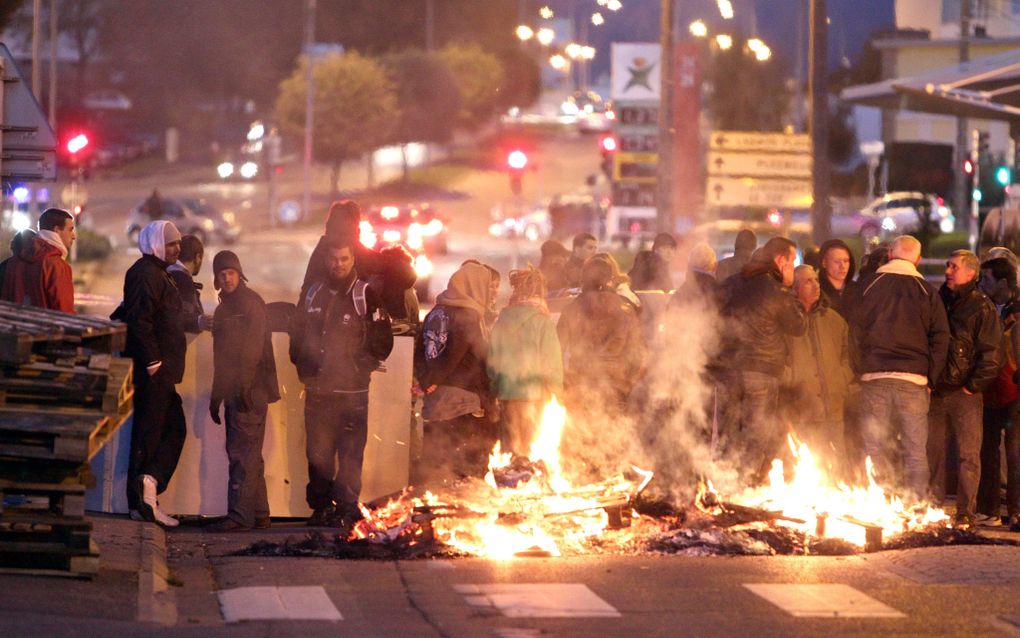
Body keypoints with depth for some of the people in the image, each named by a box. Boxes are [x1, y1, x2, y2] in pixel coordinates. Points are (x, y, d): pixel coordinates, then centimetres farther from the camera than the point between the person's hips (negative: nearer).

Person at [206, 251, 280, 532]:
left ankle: (240, 515, -14)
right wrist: (216, 396, 22)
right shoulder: (225, 306, 20)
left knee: (242, 455, -12)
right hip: (234, 393, 10)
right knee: (248, 456, 13)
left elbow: (253, 347, -18)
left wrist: (243, 387, -24)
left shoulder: (250, 302, -9)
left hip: (250, 392, -10)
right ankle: (259, 514, 18)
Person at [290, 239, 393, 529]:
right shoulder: (313, 294, 13)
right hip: (317, 389, 4)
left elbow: (382, 342, -2)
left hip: (351, 390, -4)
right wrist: (304, 366, 8)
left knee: (350, 453, -6)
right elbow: (297, 334, 21)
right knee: (318, 452, 5)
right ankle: (321, 507, 13)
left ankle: (347, 509, -1)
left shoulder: (365, 295, -1)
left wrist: (359, 368, -8)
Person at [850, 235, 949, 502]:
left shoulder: (869, 284, 2)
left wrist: (859, 370, 11)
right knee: (915, 451, 3)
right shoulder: (927, 291, 3)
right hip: (913, 379, 0)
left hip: (874, 376, 0)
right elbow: (940, 337, 1)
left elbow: (855, 330, 3)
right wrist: (930, 380, 7)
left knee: (875, 450, 4)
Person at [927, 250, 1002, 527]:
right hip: (937, 392, 5)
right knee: (934, 453, 5)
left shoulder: (982, 307, -2)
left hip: (965, 394, -5)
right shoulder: (939, 301, 14)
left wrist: (973, 386, -10)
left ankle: (966, 514, -3)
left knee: (968, 455, -4)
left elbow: (990, 354, -7)